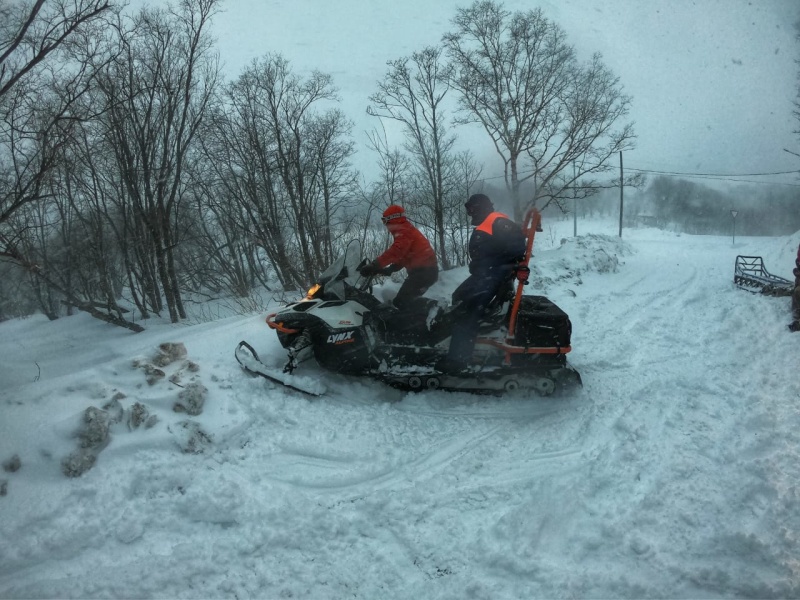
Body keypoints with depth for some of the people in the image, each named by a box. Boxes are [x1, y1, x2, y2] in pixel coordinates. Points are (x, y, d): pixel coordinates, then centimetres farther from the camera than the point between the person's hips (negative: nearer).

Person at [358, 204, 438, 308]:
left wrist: (373, 266, -31)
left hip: (423, 271, -11)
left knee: (400, 303, -17)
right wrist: (388, 269, 13)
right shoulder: (407, 230, 24)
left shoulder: (403, 231, -9)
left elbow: (394, 252, -26)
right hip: (428, 270, 11)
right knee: (407, 300, 19)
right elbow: (403, 256, 25)